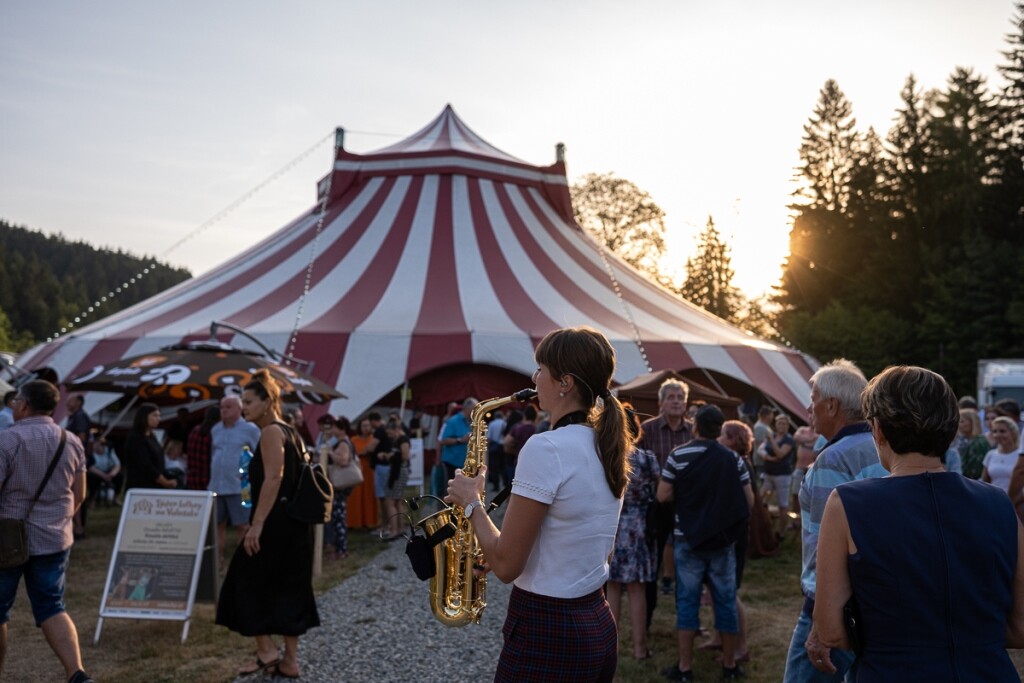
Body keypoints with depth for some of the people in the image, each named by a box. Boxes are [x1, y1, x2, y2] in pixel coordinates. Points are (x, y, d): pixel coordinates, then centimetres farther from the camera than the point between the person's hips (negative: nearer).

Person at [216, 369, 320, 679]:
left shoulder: (271, 432, -13)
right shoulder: (287, 431, 16)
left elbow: (273, 479, -22)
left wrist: (257, 524, -23)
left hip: (276, 522, -9)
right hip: (292, 521, 10)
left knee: (249, 581, 4)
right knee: (287, 588, 11)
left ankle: (266, 650, 9)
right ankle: (290, 660, 16)